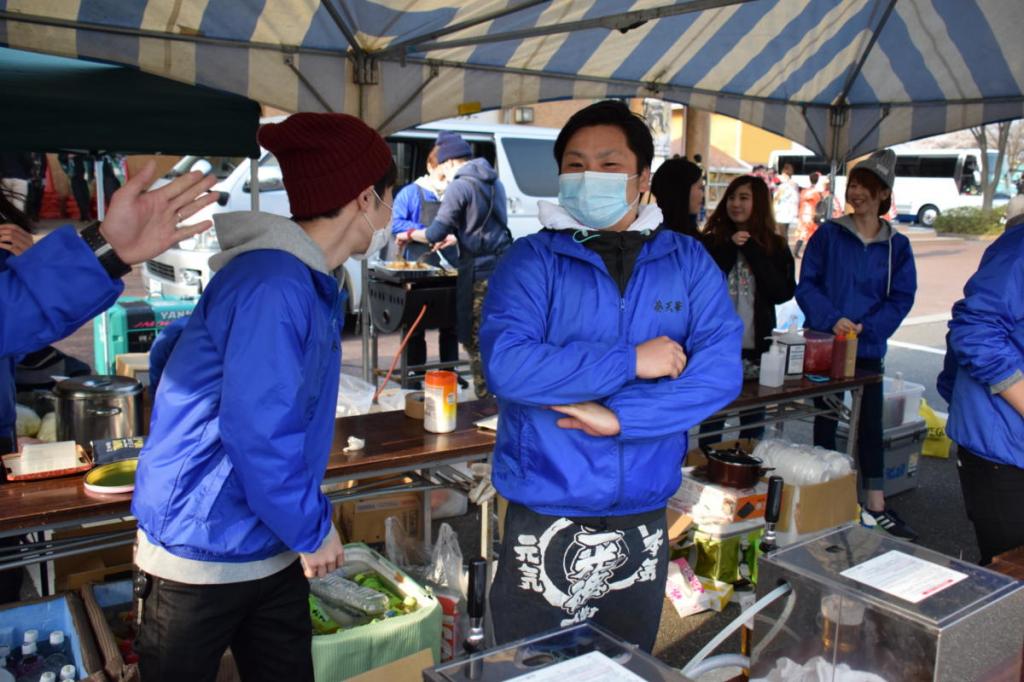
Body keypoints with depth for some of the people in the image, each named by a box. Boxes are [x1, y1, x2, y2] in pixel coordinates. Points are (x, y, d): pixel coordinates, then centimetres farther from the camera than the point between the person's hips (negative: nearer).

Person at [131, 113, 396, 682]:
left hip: (275, 550, 8)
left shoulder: (312, 283, 7)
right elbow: (257, 432, -27)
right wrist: (313, 531, -15)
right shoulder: (271, 284, -24)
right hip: (202, 555, -8)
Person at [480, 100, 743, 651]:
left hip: (643, 520, 3)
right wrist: (631, 361, -18)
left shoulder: (688, 262, 2)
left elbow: (721, 371, -9)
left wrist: (619, 416, -18)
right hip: (545, 524, -2)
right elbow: (507, 365, -20)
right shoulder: (532, 260, -5)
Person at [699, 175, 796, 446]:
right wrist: (730, 248, -13)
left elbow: (784, 292, -8)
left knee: (753, 423, 11)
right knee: (712, 424, 6)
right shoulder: (711, 242, 0)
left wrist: (751, 249, -9)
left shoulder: (775, 246, 4)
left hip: (757, 349, 1)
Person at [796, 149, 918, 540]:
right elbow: (806, 285, -5)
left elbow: (901, 298, -1)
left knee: (870, 424, 6)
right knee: (825, 422, 7)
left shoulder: (897, 246, 3)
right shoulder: (828, 234, -2)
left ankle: (875, 508, 15)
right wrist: (832, 320, -20)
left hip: (869, 349, 2)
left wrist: (866, 327, -16)